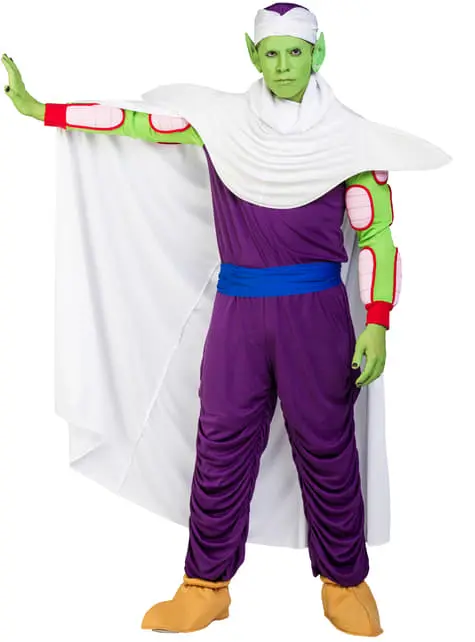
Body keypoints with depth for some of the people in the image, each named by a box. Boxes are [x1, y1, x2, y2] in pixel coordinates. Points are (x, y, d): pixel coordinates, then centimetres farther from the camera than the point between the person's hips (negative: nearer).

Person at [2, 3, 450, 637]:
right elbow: (133, 119, 10)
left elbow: (377, 232, 0)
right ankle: (206, 587, 17)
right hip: (236, 306, 2)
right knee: (221, 446, 4)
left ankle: (345, 585, 21)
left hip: (316, 310, -2)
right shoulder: (219, 119, 5)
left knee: (327, 449, 4)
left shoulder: (349, 136, 0)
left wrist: (377, 326, -9)